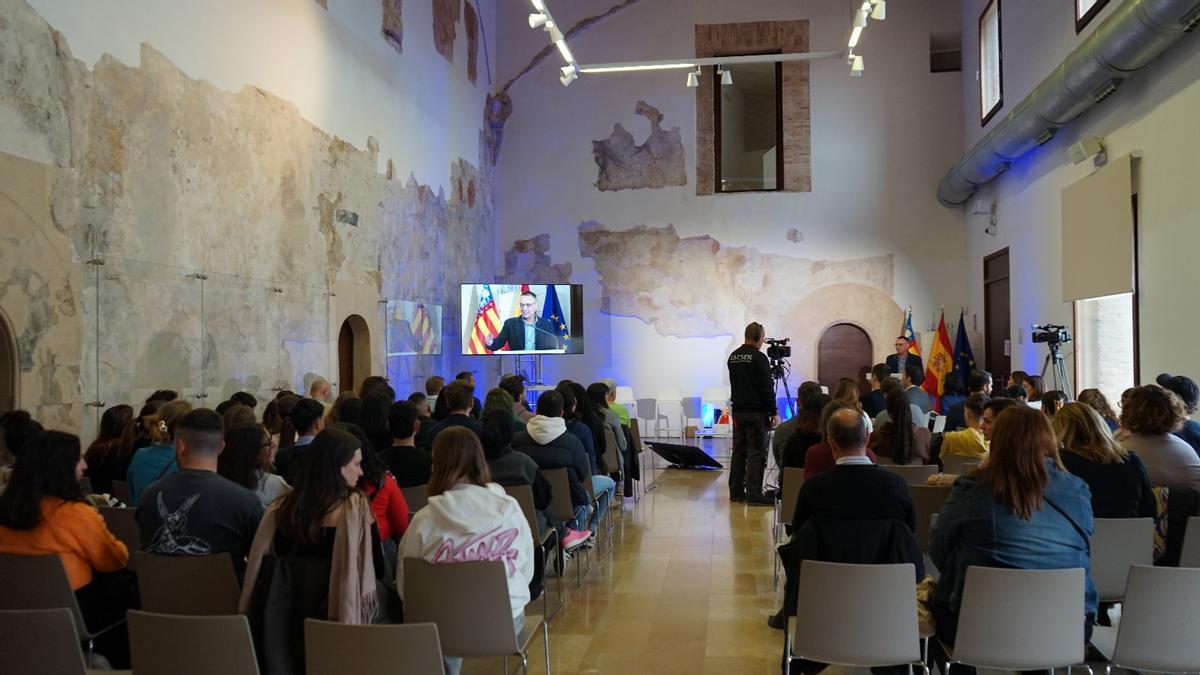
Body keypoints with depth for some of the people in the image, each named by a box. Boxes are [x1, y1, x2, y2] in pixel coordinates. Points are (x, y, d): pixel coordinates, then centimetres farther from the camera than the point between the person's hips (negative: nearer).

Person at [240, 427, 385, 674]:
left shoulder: (282, 506, 6)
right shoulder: (355, 507, -7)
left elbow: (259, 565, 9)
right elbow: (376, 568, -8)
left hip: (279, 620, 6)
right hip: (329, 617, -6)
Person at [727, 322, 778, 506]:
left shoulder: (733, 357, 11)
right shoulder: (759, 357, -13)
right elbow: (767, 388, -13)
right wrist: (774, 413, -9)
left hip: (738, 411, 8)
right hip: (756, 413, -8)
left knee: (738, 452, 11)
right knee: (756, 454, -5)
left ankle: (736, 492, 15)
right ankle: (754, 495, -7)